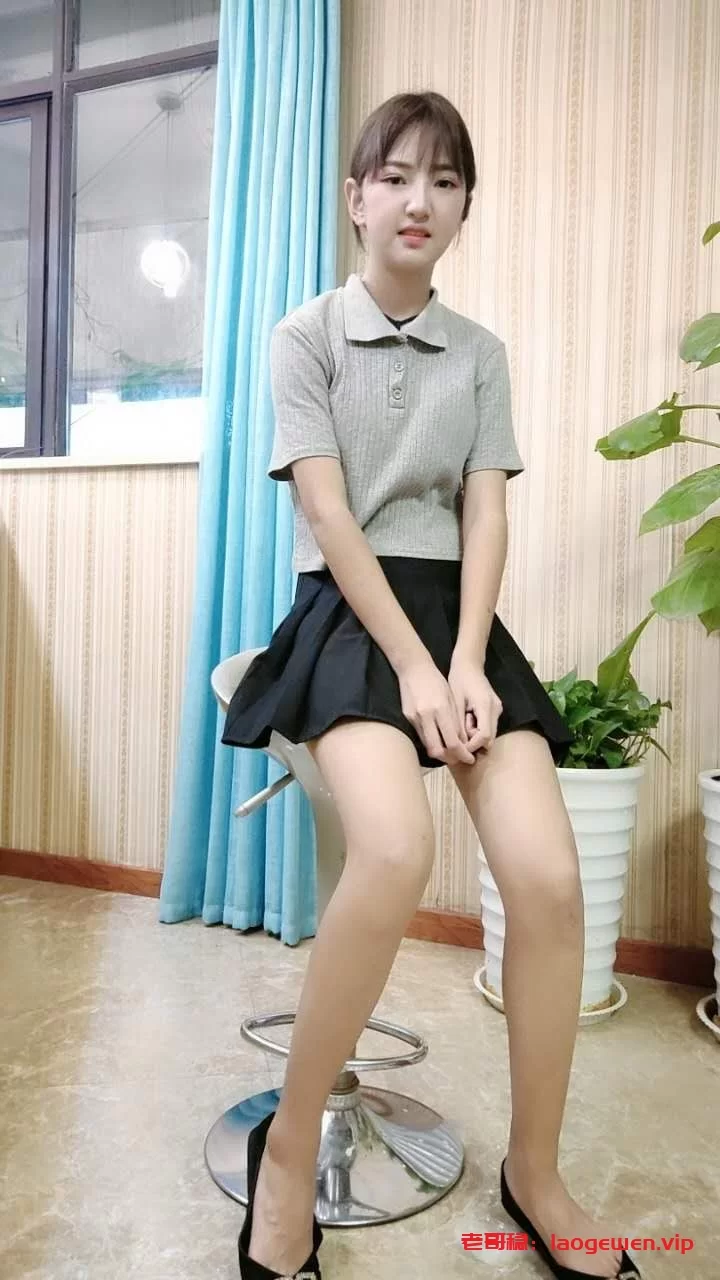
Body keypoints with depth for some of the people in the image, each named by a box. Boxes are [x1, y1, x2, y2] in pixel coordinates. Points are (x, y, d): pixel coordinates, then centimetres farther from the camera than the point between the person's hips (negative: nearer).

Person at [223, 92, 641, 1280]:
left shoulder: (482, 353, 16)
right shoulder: (305, 334, 5)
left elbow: (487, 515, 5)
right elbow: (328, 514, -7)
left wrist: (468, 664, -11)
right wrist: (413, 666, -17)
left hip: (458, 610, 4)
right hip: (348, 610, -3)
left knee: (550, 878, -17)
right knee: (395, 854, -32)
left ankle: (534, 1174, 7)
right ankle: (288, 1147, -7)